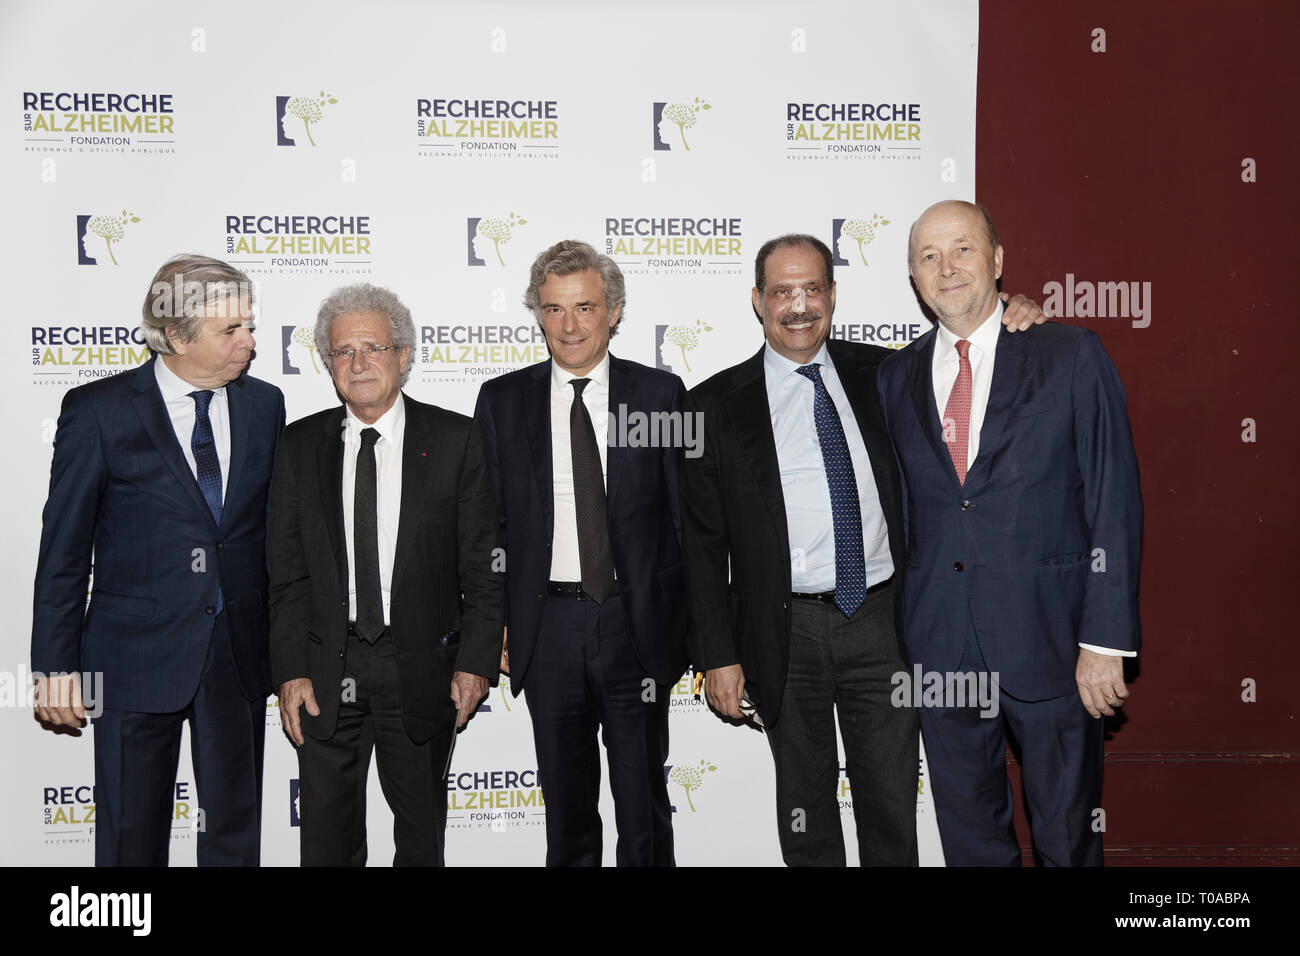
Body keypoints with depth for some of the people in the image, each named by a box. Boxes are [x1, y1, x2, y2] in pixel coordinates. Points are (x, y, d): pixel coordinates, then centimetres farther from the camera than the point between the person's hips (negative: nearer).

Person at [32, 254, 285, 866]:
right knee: (131, 836, 10)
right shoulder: (98, 411, -7)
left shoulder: (264, 405, 3)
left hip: (241, 654, 3)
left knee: (235, 828, 14)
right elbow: (63, 547, -3)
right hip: (138, 656, -3)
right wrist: (54, 666, -4)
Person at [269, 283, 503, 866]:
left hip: (422, 665, -1)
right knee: (327, 836, 10)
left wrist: (476, 662, -8)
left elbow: (484, 562, -2)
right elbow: (286, 572, 4)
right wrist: (290, 671, -4)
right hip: (326, 670, 1)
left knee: (421, 832, 14)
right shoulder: (301, 446, 4)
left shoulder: (455, 440, -2)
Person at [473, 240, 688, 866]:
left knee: (644, 797, 9)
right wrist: (494, 623, -1)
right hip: (547, 625, 1)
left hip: (637, 624, -1)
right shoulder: (502, 402, 4)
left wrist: (692, 623, -3)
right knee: (565, 797, 13)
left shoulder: (660, 394, 1)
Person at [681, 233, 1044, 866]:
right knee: (805, 804, 13)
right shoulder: (718, 405, -1)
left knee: (893, 803, 10)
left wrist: (1009, 325, 2)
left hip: (882, 620, 2)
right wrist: (718, 656, -5)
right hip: (786, 633, -1)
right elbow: (703, 545, 0)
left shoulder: (879, 374, 6)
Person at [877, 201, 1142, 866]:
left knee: (1068, 837, 11)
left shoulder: (1070, 356, -3)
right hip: (938, 643, 3)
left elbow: (1114, 503, -6)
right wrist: (894, 628, 4)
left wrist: (1104, 640, -11)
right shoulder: (896, 377, 7)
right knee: (968, 835, 15)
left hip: (1048, 637, -3)